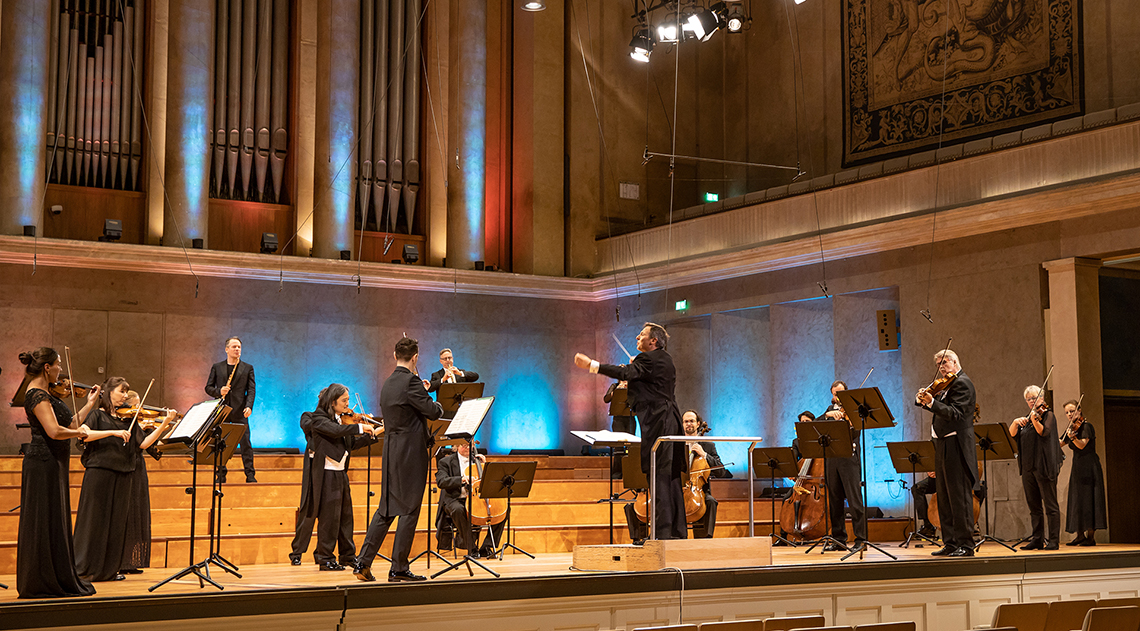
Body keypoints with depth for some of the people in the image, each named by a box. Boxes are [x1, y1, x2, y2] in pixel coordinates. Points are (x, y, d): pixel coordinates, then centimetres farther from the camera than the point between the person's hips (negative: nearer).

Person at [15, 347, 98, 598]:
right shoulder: (38, 396, -16)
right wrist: (79, 432, -9)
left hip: (52, 464, 10)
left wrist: (90, 403, 18)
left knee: (55, 523, 13)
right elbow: (55, 431, -27)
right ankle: (42, 584, 1)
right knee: (45, 523, -4)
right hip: (44, 464, -10)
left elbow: (68, 424, 16)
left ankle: (58, 579, 20)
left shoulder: (43, 394, 15)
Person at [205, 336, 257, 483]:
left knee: (245, 442, -5)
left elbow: (251, 389, 2)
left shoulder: (247, 368, 9)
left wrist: (249, 406, -13)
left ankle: (250, 475, -2)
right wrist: (219, 391, -11)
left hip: (239, 411, -1)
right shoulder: (217, 367, 11)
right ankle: (221, 475, 9)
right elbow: (208, 387, 11)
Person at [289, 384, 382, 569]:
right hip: (326, 474, -7)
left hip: (341, 473, 7)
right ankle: (326, 559, 3)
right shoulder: (319, 418, -10)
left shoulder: (343, 419, 13)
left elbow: (352, 443, 13)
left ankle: (347, 555, 20)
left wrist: (374, 434, 5)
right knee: (328, 516, -4)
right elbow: (335, 431, -28)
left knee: (345, 515, 11)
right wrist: (360, 427, -31)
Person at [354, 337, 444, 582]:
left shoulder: (387, 385, 12)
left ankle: (363, 562, 11)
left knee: (386, 509, 13)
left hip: (391, 452, 8)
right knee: (409, 511, -1)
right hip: (411, 453, -8)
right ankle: (399, 568, 2)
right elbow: (433, 412, -14)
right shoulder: (411, 382, -15)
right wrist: (436, 404, 8)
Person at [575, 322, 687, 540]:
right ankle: (678, 532, 15)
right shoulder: (665, 359, 19)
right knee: (671, 477, 12)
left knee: (659, 476, -9)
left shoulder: (649, 359, -10)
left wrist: (591, 365, -25)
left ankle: (663, 532, -9)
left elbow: (625, 373, -23)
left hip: (658, 424, -10)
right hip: (669, 422, 10)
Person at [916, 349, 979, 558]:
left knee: (959, 495, -8)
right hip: (944, 445, 10)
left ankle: (965, 544, -5)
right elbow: (941, 408, 18)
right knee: (944, 496, 11)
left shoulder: (962, 383, -11)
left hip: (956, 445, -10)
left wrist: (931, 402, -32)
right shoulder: (947, 384, 19)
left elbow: (955, 414, -21)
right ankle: (951, 543, 16)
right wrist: (923, 399, -1)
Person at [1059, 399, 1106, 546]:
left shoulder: (1086, 426, -9)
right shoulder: (1070, 428, 14)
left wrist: (1073, 437, -42)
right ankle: (1080, 534, 10)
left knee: (1088, 499, -10)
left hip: (1089, 467, -8)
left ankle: (1091, 536, -10)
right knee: (1077, 500, 6)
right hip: (1077, 467, 8)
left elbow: (1082, 445, -23)